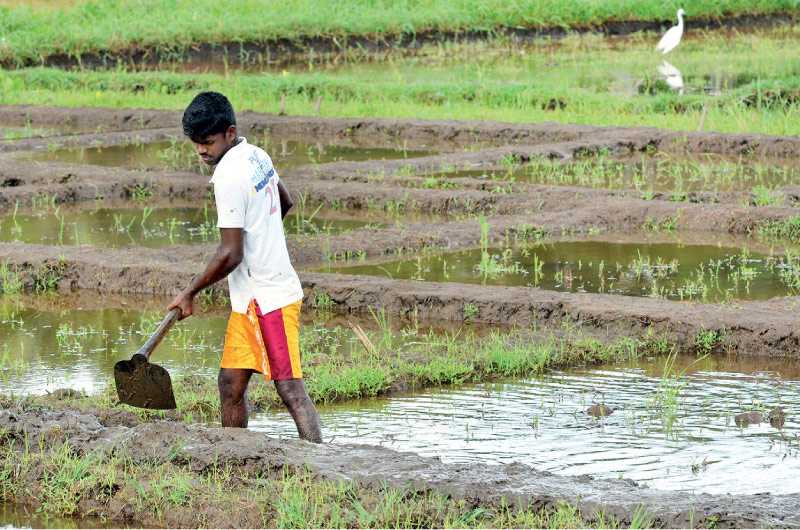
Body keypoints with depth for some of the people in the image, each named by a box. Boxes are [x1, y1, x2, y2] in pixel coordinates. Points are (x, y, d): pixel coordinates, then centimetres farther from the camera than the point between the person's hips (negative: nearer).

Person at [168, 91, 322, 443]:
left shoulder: (229, 175, -19)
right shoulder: (257, 156, 9)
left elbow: (230, 255, -20)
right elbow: (285, 203, 28)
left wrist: (190, 293, -10)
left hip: (267, 298, -10)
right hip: (250, 298, 10)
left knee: (291, 390, -11)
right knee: (231, 384, 11)